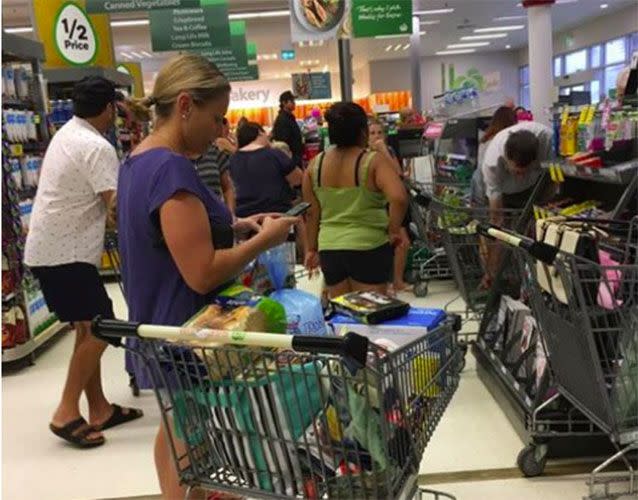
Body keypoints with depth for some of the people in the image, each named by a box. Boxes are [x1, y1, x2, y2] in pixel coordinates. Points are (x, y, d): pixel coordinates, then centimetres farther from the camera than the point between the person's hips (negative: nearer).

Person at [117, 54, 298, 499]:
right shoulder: (172, 168, -25)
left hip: (161, 330, 10)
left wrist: (233, 225, 6)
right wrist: (264, 239, -15)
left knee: (176, 432, 27)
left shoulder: (138, 161, 6)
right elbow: (203, 274, -28)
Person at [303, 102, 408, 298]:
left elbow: (312, 212, 9)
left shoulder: (315, 165, 4)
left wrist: (312, 248, 17)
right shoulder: (375, 161, -10)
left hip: (329, 249, 5)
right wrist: (394, 230, -10)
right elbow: (399, 198, -24)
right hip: (368, 248, -4)